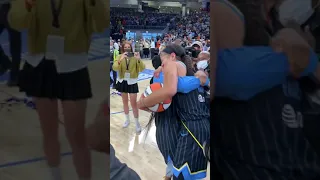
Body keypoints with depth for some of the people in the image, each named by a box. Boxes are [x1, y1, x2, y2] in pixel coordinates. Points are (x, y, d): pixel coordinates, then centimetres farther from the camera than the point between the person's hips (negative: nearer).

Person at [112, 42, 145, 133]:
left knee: (133, 103, -1)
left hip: (132, 83, -2)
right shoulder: (119, 57, -4)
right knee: (125, 102, 16)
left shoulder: (135, 57, -8)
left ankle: (137, 123, 13)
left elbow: (142, 69, -17)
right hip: (122, 82, 3)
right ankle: (127, 120, 34)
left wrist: (139, 59, -34)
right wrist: (121, 59, -36)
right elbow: (114, 68, -19)